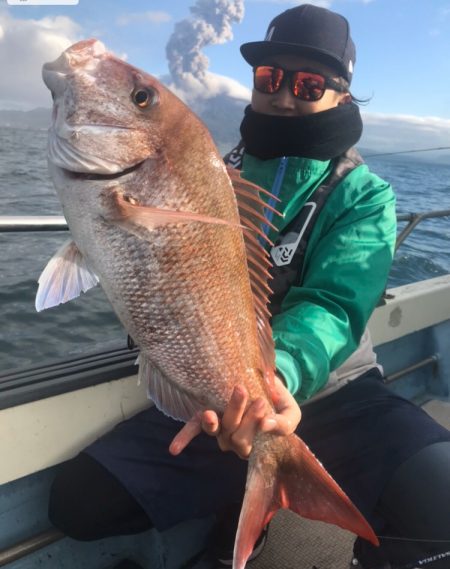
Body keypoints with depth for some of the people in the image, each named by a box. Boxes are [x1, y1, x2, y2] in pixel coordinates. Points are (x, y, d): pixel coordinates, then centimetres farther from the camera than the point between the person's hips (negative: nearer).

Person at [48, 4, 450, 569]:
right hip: (211, 393, 3)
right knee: (78, 500, -9)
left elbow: (331, 307, -19)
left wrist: (279, 372, -41)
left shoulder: (363, 194, -2)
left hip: (331, 390, -2)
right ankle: (241, 493, 14)